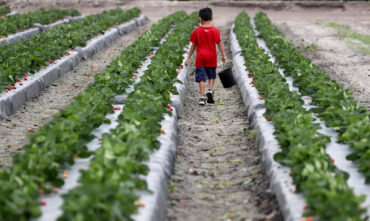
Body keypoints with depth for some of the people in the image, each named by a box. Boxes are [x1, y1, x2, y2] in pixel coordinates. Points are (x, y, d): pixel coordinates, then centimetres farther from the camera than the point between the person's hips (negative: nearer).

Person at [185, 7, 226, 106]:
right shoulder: (215, 30, -4)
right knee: (211, 76, 19)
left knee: (201, 78, 1)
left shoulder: (196, 31, -2)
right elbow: (219, 44, -4)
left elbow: (193, 46, 2)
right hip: (211, 58, 1)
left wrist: (188, 58, 8)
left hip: (200, 58, 0)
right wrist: (223, 55, 3)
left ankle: (202, 97, -6)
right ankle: (210, 90, -2)